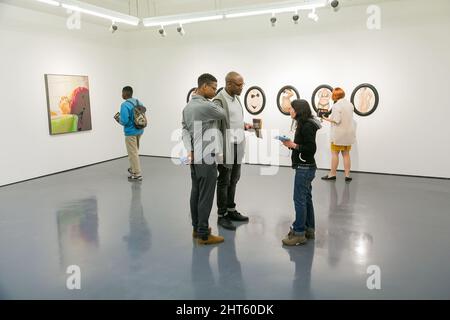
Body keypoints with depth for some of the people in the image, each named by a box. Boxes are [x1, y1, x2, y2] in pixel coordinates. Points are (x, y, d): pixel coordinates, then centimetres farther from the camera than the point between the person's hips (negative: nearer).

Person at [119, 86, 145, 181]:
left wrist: (119, 119, -3)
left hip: (130, 132, -8)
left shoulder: (125, 105, -17)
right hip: (139, 130, 8)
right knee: (135, 151, 23)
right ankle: (133, 169, 37)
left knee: (133, 153, 1)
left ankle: (137, 174, 5)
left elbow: (124, 121, -23)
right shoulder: (139, 103, 6)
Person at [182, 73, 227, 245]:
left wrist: (190, 150, -1)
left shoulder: (187, 106, 10)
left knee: (196, 193, 14)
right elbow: (223, 114, 0)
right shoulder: (207, 106, -18)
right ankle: (204, 235, 4)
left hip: (195, 156, 9)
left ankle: (197, 228, 25)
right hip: (206, 157, -9)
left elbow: (185, 130, 8)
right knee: (205, 196, -3)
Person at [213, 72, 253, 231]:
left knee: (234, 180, 14)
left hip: (237, 147, 8)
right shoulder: (219, 100, -15)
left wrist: (245, 126, 5)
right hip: (226, 148, -8)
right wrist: (218, 150, -20)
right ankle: (221, 215, 13)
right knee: (224, 182, 2)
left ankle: (231, 210, 27)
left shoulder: (236, 98, 13)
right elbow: (216, 127, -17)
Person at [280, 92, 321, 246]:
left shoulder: (307, 126, -17)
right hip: (305, 167, 10)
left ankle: (299, 233, 0)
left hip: (304, 168, -10)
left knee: (300, 199, -6)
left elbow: (311, 148, -22)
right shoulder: (305, 124, 13)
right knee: (306, 198, 15)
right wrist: (292, 144, 1)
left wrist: (294, 145, -18)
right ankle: (309, 229, 25)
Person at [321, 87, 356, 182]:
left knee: (335, 153, 4)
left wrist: (327, 119, -7)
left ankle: (332, 174, 11)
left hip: (338, 134, -7)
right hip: (349, 133, 7)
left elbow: (336, 120, -21)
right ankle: (347, 175, 12)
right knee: (346, 154, 12)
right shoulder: (350, 104, 8)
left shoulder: (336, 105, -16)